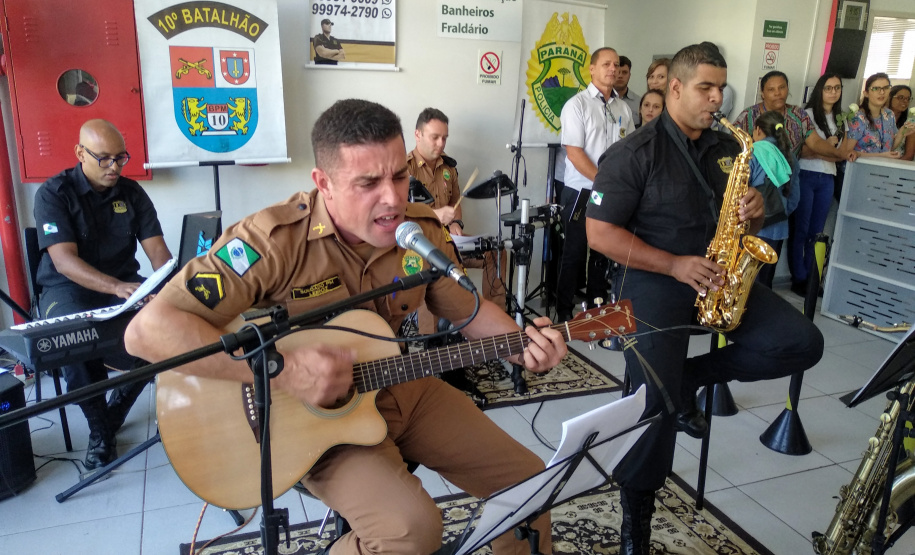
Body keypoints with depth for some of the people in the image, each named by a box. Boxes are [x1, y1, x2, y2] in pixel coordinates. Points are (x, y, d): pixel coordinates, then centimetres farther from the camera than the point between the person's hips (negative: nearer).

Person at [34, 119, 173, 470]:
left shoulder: (132, 192, 4)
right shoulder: (54, 193, -9)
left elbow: (156, 247, -3)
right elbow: (64, 260, -21)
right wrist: (117, 288, -37)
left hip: (125, 282, 4)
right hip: (67, 288, -3)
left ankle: (115, 412, -1)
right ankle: (99, 428, -8)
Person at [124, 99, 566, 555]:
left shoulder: (422, 230, -7)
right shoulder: (275, 241, -24)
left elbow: (468, 308, 7)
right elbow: (147, 330, -29)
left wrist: (522, 345, -12)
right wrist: (281, 370, -36)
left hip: (407, 392, 6)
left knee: (530, 483, 4)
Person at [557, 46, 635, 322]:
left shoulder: (623, 108, 10)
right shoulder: (577, 104, -7)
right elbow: (574, 152, -14)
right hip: (582, 193, -5)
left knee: (604, 252, 13)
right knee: (574, 253, 2)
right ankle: (564, 311, 13)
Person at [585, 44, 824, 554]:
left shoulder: (728, 148, 12)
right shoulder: (634, 153, -8)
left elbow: (744, 213, 23)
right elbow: (600, 232, -13)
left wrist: (756, 211, -4)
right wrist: (675, 265, -20)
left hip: (719, 279, 7)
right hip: (653, 280, -6)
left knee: (804, 344, -9)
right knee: (658, 398, -19)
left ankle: (693, 376, 8)